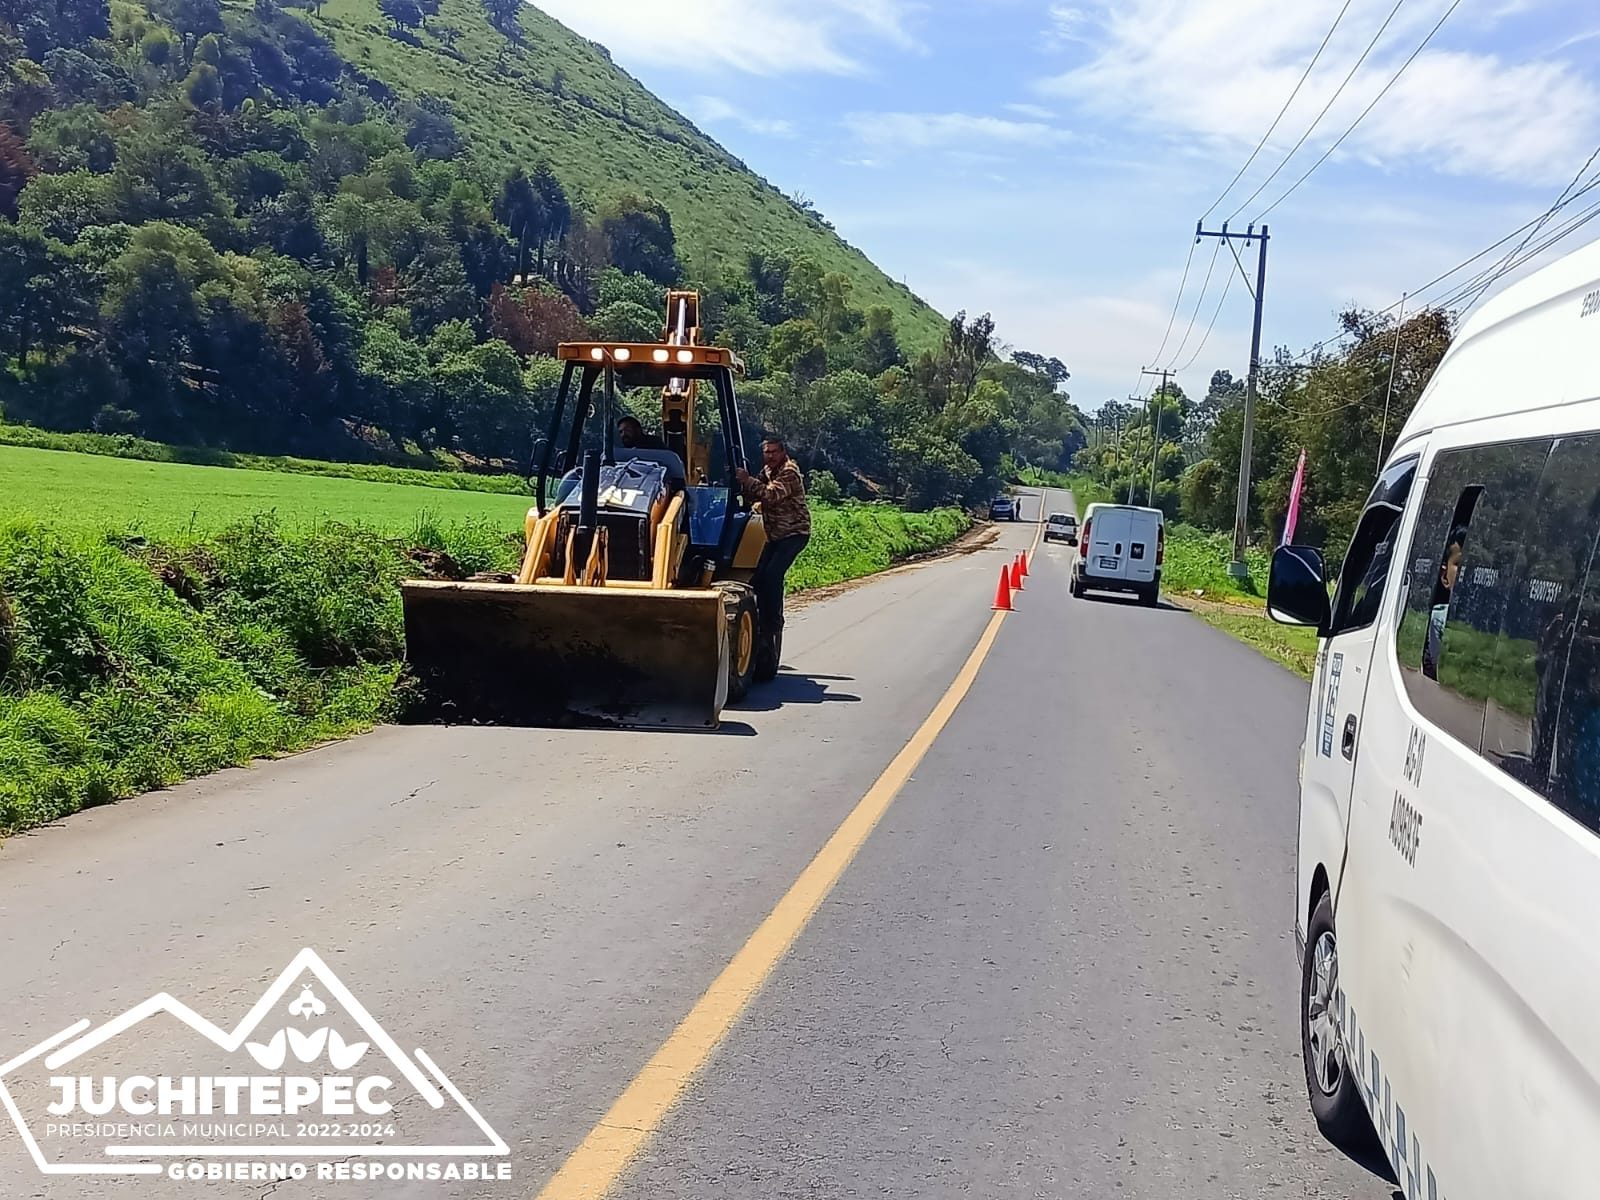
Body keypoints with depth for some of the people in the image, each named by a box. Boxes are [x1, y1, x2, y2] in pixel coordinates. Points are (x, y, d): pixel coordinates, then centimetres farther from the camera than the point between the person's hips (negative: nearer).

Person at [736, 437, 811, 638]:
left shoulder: (789, 472, -16)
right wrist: (743, 481, -10)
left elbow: (772, 495, -29)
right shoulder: (767, 471, 12)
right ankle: (765, 620, 13)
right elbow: (754, 496, 8)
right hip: (775, 535, 9)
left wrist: (748, 480, -29)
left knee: (773, 574, -19)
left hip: (794, 533, -9)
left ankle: (773, 623, -10)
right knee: (760, 576, 1)